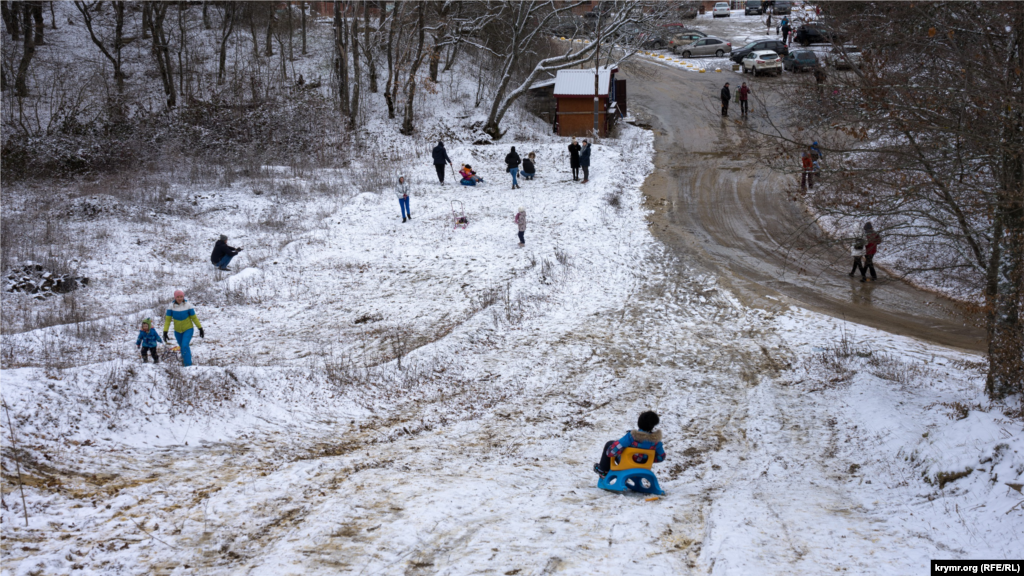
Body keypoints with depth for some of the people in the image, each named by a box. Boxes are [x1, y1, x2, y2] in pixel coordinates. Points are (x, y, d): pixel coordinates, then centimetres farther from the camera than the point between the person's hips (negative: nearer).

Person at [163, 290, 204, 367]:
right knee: (182, 347, 12)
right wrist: (165, 331, -14)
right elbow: (167, 319, -8)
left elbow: (194, 318, -5)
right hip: (178, 331, 3)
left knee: (185, 345, -20)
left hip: (188, 329, -3)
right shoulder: (171, 306, -10)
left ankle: (188, 364, -16)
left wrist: (200, 328, -3)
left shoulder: (187, 305, -14)